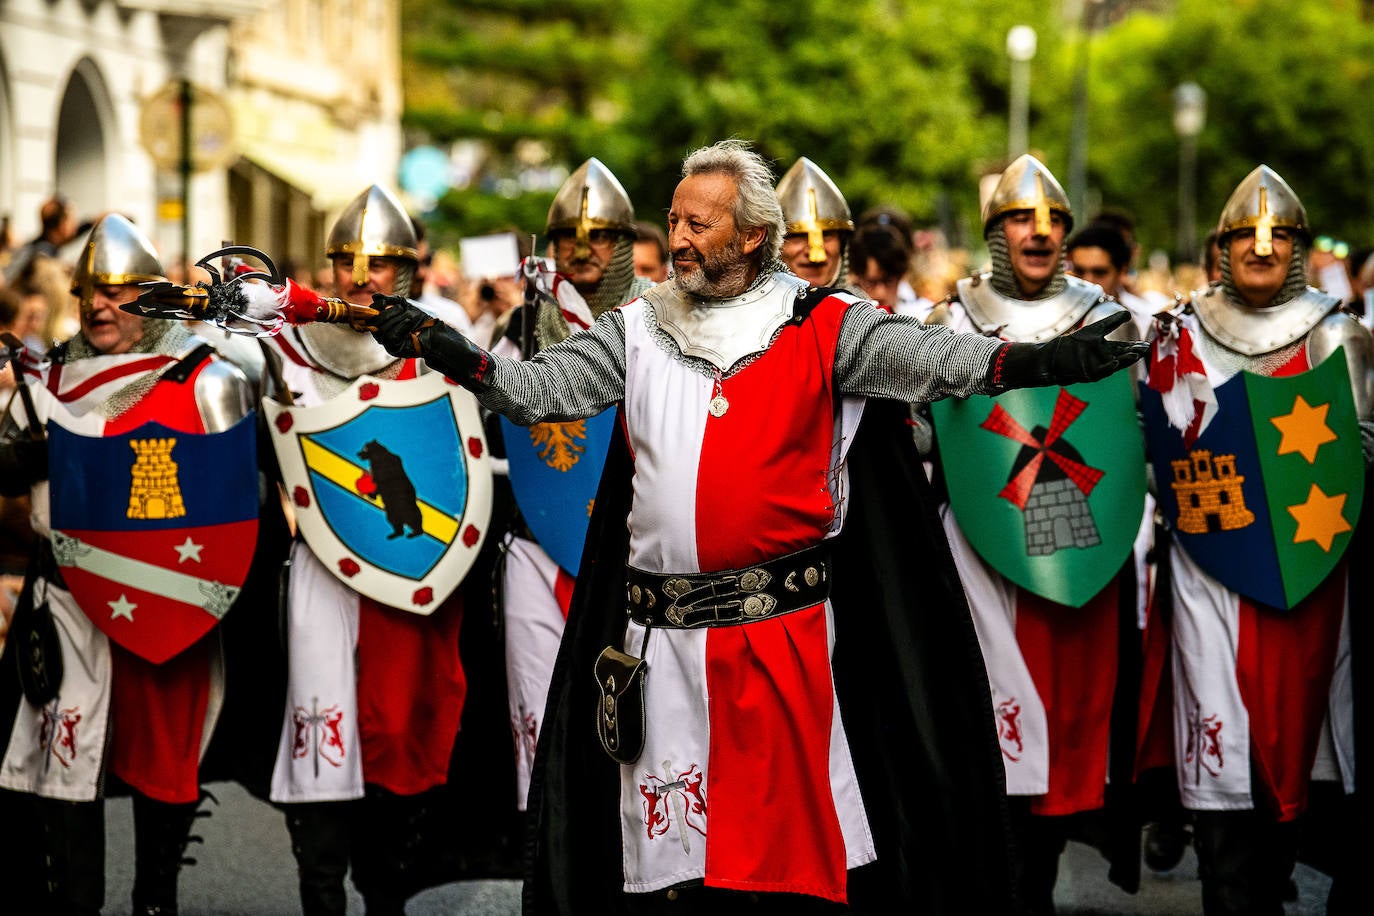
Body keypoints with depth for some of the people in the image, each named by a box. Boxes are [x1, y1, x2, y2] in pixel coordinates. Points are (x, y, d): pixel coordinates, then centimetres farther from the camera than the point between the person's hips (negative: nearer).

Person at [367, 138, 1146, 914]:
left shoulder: (823, 327, 0)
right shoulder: (639, 330, 10)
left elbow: (928, 359, -12)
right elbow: (536, 389, 6)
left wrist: (1035, 361, -29)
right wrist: (442, 349, -10)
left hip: (783, 637, -3)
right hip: (664, 644, 3)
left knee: (795, 835, 2)